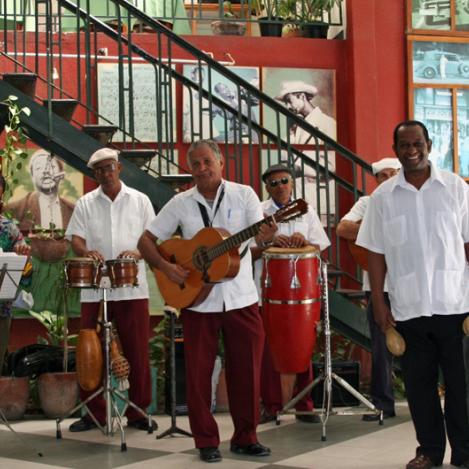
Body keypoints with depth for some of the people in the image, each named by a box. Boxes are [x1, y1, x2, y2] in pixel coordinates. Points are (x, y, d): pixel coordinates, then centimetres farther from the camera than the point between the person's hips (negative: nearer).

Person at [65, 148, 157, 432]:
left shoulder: (140, 200, 9)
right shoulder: (86, 203, 10)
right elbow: (76, 238, 3)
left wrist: (137, 253, -15)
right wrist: (86, 251, -20)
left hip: (132, 288, -1)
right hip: (94, 288, 1)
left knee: (137, 352, 0)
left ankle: (138, 412, 10)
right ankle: (94, 412, 12)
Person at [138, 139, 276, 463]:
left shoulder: (244, 194, 0)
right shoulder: (181, 203, 2)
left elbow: (261, 234, -10)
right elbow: (146, 241, 4)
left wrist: (267, 236, -33)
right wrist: (165, 266, -13)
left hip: (241, 298, 0)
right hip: (197, 299, 1)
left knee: (247, 370, 5)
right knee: (199, 372, 3)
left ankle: (245, 438, 20)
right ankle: (206, 442, 16)